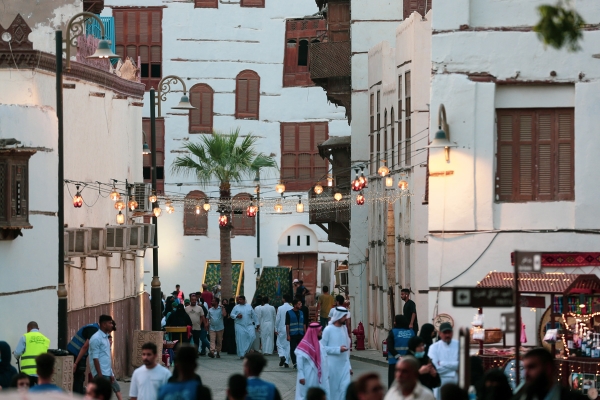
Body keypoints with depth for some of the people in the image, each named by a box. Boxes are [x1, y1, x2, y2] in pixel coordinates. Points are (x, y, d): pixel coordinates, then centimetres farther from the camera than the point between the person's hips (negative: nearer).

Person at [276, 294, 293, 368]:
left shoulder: (280, 308, -8)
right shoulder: (292, 309, -5)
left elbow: (277, 319, -6)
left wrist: (276, 329, 4)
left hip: (281, 329, -2)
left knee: (280, 344, 10)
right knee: (288, 345, 8)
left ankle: (282, 356, -16)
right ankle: (287, 362, 7)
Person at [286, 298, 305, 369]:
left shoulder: (301, 313, 13)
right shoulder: (289, 313, -1)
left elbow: (303, 324, 16)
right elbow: (287, 325, -3)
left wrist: (305, 333, 11)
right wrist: (288, 335, -8)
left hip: (300, 334, 4)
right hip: (293, 335, -4)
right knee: (293, 349, -2)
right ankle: (294, 363, 1)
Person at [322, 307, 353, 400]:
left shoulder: (344, 328, 7)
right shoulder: (328, 330, -11)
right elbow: (322, 348, -12)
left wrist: (349, 365, 14)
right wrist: (338, 349, -20)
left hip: (344, 364, 5)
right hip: (332, 365, -5)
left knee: (345, 387, -6)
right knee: (332, 389, 4)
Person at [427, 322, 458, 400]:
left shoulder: (458, 345, 1)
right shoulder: (434, 347, -3)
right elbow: (435, 368, -12)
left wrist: (442, 363, -11)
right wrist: (454, 367, -9)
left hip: (456, 382, 1)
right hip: (440, 382, -1)